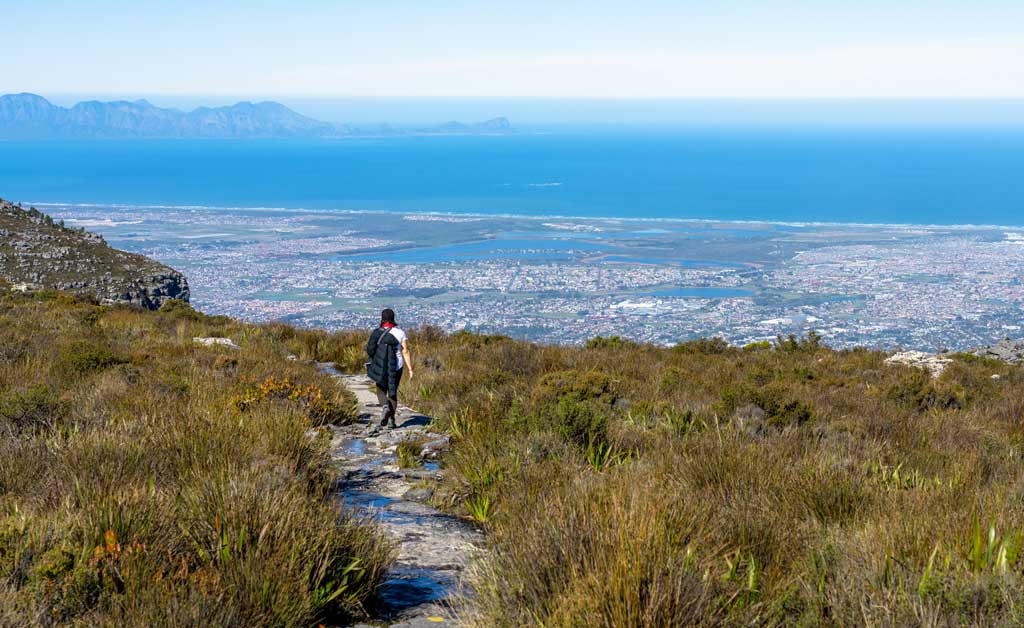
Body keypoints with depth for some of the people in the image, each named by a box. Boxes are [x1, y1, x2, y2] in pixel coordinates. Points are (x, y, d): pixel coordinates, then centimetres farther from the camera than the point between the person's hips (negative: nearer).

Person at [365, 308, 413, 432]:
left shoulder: (377, 333, -6)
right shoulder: (400, 332, -3)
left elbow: (370, 350, -6)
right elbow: (405, 352, -6)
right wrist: (410, 368, -3)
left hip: (381, 367, -1)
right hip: (397, 367, 2)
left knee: (381, 391, 13)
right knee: (393, 392, 16)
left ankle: (385, 407, -18)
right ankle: (391, 419, 13)